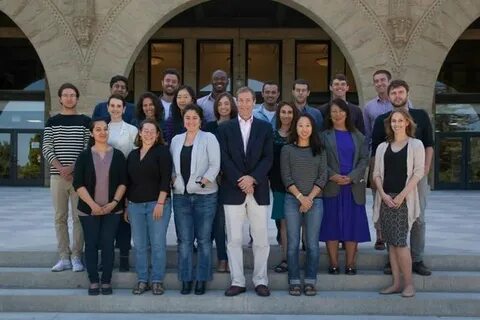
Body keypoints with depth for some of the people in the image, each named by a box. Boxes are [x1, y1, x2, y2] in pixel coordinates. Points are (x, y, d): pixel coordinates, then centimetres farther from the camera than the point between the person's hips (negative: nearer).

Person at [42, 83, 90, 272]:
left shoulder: (85, 121, 5)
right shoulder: (52, 122, 9)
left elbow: (89, 149, -2)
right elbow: (46, 148, 2)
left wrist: (73, 167, -13)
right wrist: (60, 168, -12)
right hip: (57, 176, 2)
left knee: (78, 217, -1)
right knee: (60, 218, 5)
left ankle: (76, 257, 7)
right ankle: (64, 258, 12)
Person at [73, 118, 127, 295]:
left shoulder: (118, 155, 4)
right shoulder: (84, 156, 2)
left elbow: (123, 182, 2)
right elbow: (78, 184, -4)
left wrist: (114, 202, -9)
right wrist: (93, 205, -12)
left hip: (112, 209, 0)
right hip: (89, 210, 0)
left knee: (108, 244, 0)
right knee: (91, 244, 2)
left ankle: (106, 282, 10)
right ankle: (93, 282, 12)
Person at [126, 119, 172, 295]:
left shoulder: (162, 151, -1)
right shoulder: (133, 154, 14)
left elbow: (165, 179, -9)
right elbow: (128, 181, 17)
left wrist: (160, 203, -16)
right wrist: (126, 206, 13)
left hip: (157, 203, -4)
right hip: (135, 205, 5)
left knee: (158, 244, -2)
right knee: (139, 245, 6)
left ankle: (157, 281, 7)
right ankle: (142, 280, 15)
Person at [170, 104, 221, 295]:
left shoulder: (209, 138, 0)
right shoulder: (176, 140, 13)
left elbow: (215, 165, -6)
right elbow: (171, 164, 16)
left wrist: (204, 182, -16)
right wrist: (174, 179, -1)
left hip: (204, 196, -3)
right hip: (181, 196, 3)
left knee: (203, 239, 3)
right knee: (184, 240, 5)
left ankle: (202, 279, 12)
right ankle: (186, 279, 13)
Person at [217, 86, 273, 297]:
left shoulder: (265, 128, 9)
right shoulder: (225, 129, 7)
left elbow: (268, 158, 0)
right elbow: (224, 159, -2)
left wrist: (252, 178, -13)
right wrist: (240, 181, -12)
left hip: (258, 190, 0)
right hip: (233, 190, 0)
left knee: (261, 239, 4)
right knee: (234, 239, 2)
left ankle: (261, 280, 13)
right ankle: (237, 281, 10)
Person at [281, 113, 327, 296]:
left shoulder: (319, 151, 10)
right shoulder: (287, 150, 6)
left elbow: (322, 177, 4)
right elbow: (286, 177, 0)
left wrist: (310, 197, -7)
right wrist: (301, 197, -9)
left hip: (315, 200, 1)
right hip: (292, 200, -1)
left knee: (312, 244, 0)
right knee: (293, 243, -1)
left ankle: (310, 281, 8)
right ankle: (294, 282, 6)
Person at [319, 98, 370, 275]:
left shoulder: (357, 135, 12)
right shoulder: (324, 135, 5)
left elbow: (364, 159, 5)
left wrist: (352, 177, -10)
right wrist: (332, 175, -15)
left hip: (353, 186, 2)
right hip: (331, 187, -2)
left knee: (352, 225, 2)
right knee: (332, 225, -1)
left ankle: (350, 264, 8)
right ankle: (333, 263, 6)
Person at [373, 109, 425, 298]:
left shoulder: (415, 145, 3)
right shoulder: (382, 147, 14)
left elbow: (418, 172, -4)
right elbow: (377, 173, 11)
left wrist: (402, 195, -13)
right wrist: (382, 194, -6)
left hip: (404, 199, -4)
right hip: (386, 199, 4)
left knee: (399, 242, -10)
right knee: (391, 243, 5)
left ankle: (408, 283, 2)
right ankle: (396, 283, 11)